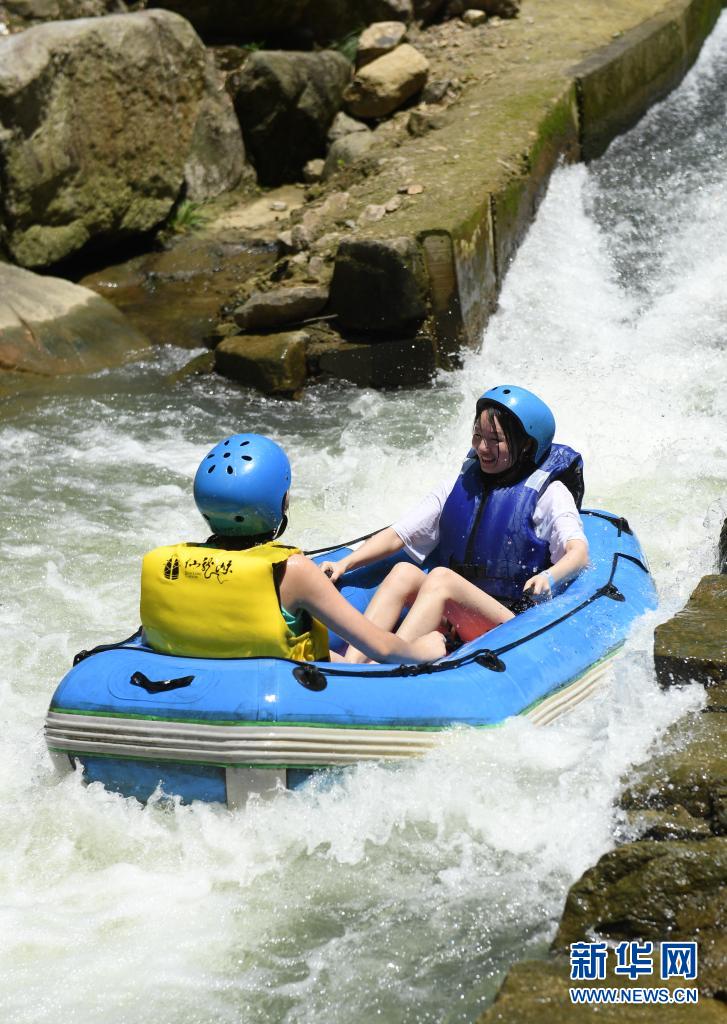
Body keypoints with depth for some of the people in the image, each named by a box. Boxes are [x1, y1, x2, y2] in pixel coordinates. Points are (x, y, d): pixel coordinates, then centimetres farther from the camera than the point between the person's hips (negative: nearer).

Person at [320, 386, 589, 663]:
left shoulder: (548, 493, 1)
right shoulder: (459, 487, 15)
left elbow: (579, 553, -15)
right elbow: (396, 535, 12)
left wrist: (549, 577, -38)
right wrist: (345, 564, -4)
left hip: (515, 625, -5)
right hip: (452, 624, 5)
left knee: (440, 577, -30)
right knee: (404, 572, -22)